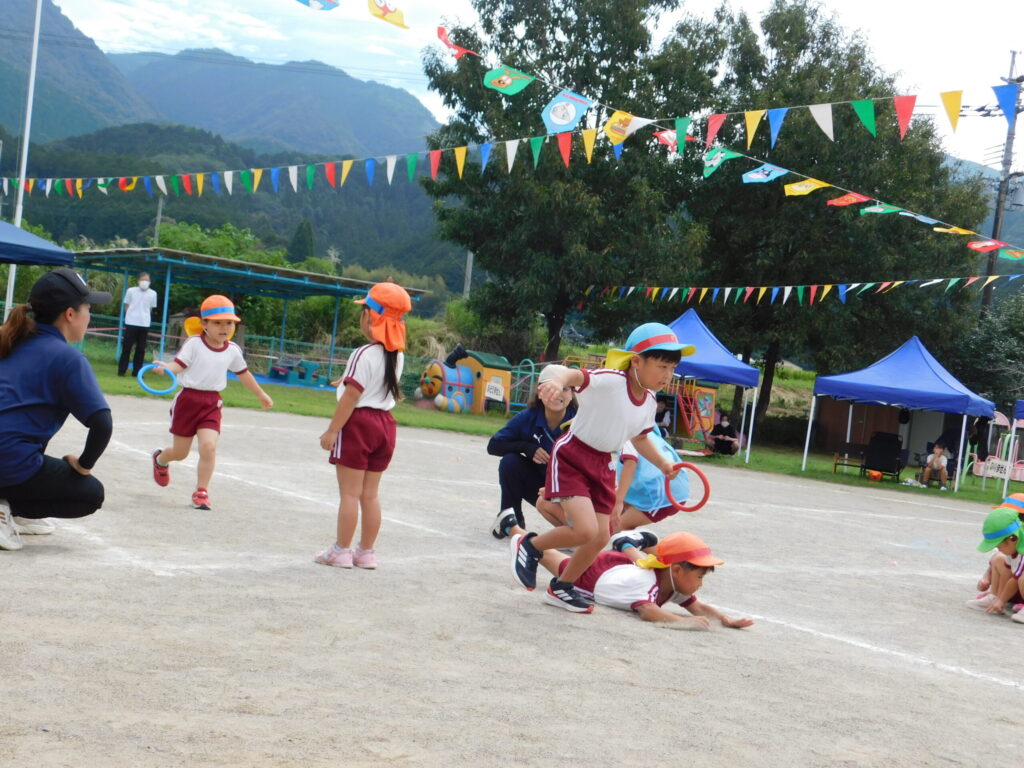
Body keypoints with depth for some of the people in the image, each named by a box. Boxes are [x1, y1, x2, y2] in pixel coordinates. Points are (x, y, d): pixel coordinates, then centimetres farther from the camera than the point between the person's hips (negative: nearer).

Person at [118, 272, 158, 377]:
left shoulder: (153, 294, 4)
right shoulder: (131, 291, 0)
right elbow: (126, 306, 9)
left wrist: (144, 317, 5)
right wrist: (131, 315, -3)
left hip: (144, 324, 2)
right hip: (131, 323, -2)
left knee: (141, 349, 4)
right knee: (126, 347, 1)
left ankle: (137, 371, 11)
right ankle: (121, 370, 7)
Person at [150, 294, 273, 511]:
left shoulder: (233, 350, 4)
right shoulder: (193, 343, -9)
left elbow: (243, 373, 19)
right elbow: (178, 364, -20)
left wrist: (261, 394, 29)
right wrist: (165, 367, -43)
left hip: (212, 403, 3)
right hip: (188, 398, -2)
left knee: (208, 446, -17)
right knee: (180, 452, 10)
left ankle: (201, 492, -1)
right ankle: (160, 459, 48)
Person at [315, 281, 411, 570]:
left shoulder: (365, 354, -16)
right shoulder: (397, 356, 5)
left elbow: (351, 397, -17)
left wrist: (332, 430, -12)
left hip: (359, 422, -7)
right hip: (385, 423, 7)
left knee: (350, 492, 0)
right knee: (370, 494, 13)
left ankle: (341, 550, 7)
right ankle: (367, 552, 18)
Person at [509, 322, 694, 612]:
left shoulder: (649, 401, 2)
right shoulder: (610, 380, -22)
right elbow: (577, 375, -42)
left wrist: (663, 464, 15)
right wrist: (558, 381, -63)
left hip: (602, 465, 8)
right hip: (571, 457, -8)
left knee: (601, 538, 8)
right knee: (586, 531, -21)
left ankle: (560, 588, 31)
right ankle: (529, 546, 7)